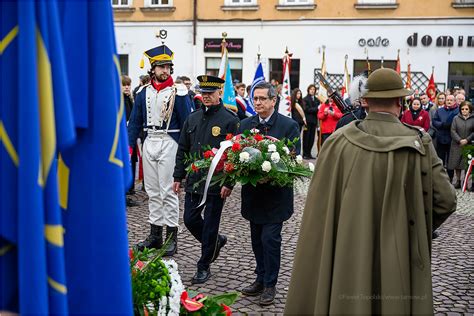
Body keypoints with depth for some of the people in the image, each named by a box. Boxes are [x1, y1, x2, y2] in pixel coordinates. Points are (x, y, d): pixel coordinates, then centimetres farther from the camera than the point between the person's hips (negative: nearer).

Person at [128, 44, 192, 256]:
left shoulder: (178, 92, -4)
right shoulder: (144, 93, 9)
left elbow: (186, 123, -5)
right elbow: (135, 122, 11)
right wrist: (128, 146, 1)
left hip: (169, 142, -5)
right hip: (149, 142, 5)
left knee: (168, 191, -4)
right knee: (152, 191, 10)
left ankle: (172, 236, 5)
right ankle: (155, 233, 20)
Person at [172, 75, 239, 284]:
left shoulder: (230, 120, -9)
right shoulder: (193, 118, 9)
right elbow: (183, 149, 13)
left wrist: (229, 183, -15)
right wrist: (178, 176, 10)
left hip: (216, 184, -6)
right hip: (194, 181, 6)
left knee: (210, 226, 4)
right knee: (190, 220, 10)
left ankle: (204, 267, 20)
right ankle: (216, 241, 37)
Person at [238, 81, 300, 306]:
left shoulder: (289, 125, -7)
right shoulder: (245, 125, 7)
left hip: (276, 193, -4)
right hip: (253, 193, 5)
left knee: (270, 239, -3)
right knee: (257, 239, 14)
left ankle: (270, 285, 13)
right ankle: (261, 280, 29)